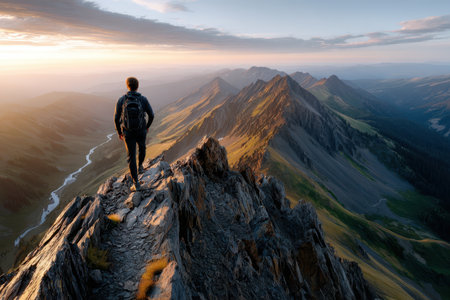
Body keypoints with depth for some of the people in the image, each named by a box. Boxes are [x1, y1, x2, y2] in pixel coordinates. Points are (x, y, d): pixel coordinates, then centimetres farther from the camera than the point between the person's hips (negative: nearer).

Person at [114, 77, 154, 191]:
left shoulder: (121, 100, -9)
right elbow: (151, 115, -3)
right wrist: (147, 126, 18)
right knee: (142, 147, 34)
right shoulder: (143, 99, -10)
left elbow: (116, 118, -5)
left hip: (128, 133, 0)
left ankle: (136, 184, 8)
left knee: (131, 157, 8)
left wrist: (119, 132, 11)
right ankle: (140, 167, 53)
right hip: (141, 132, 0)